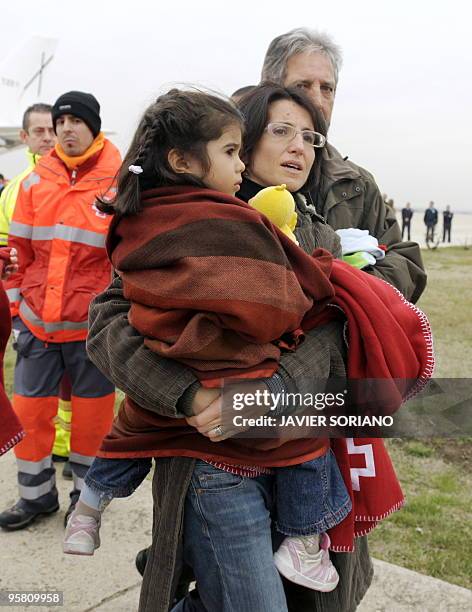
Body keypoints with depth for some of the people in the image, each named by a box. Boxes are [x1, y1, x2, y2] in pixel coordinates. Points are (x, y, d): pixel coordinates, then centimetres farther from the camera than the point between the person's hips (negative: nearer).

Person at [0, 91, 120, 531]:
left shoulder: (119, 182, -4)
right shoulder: (37, 180, 5)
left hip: (92, 321, -3)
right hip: (37, 318, 3)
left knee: (91, 408, 10)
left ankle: (87, 487, 31)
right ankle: (36, 493, 28)